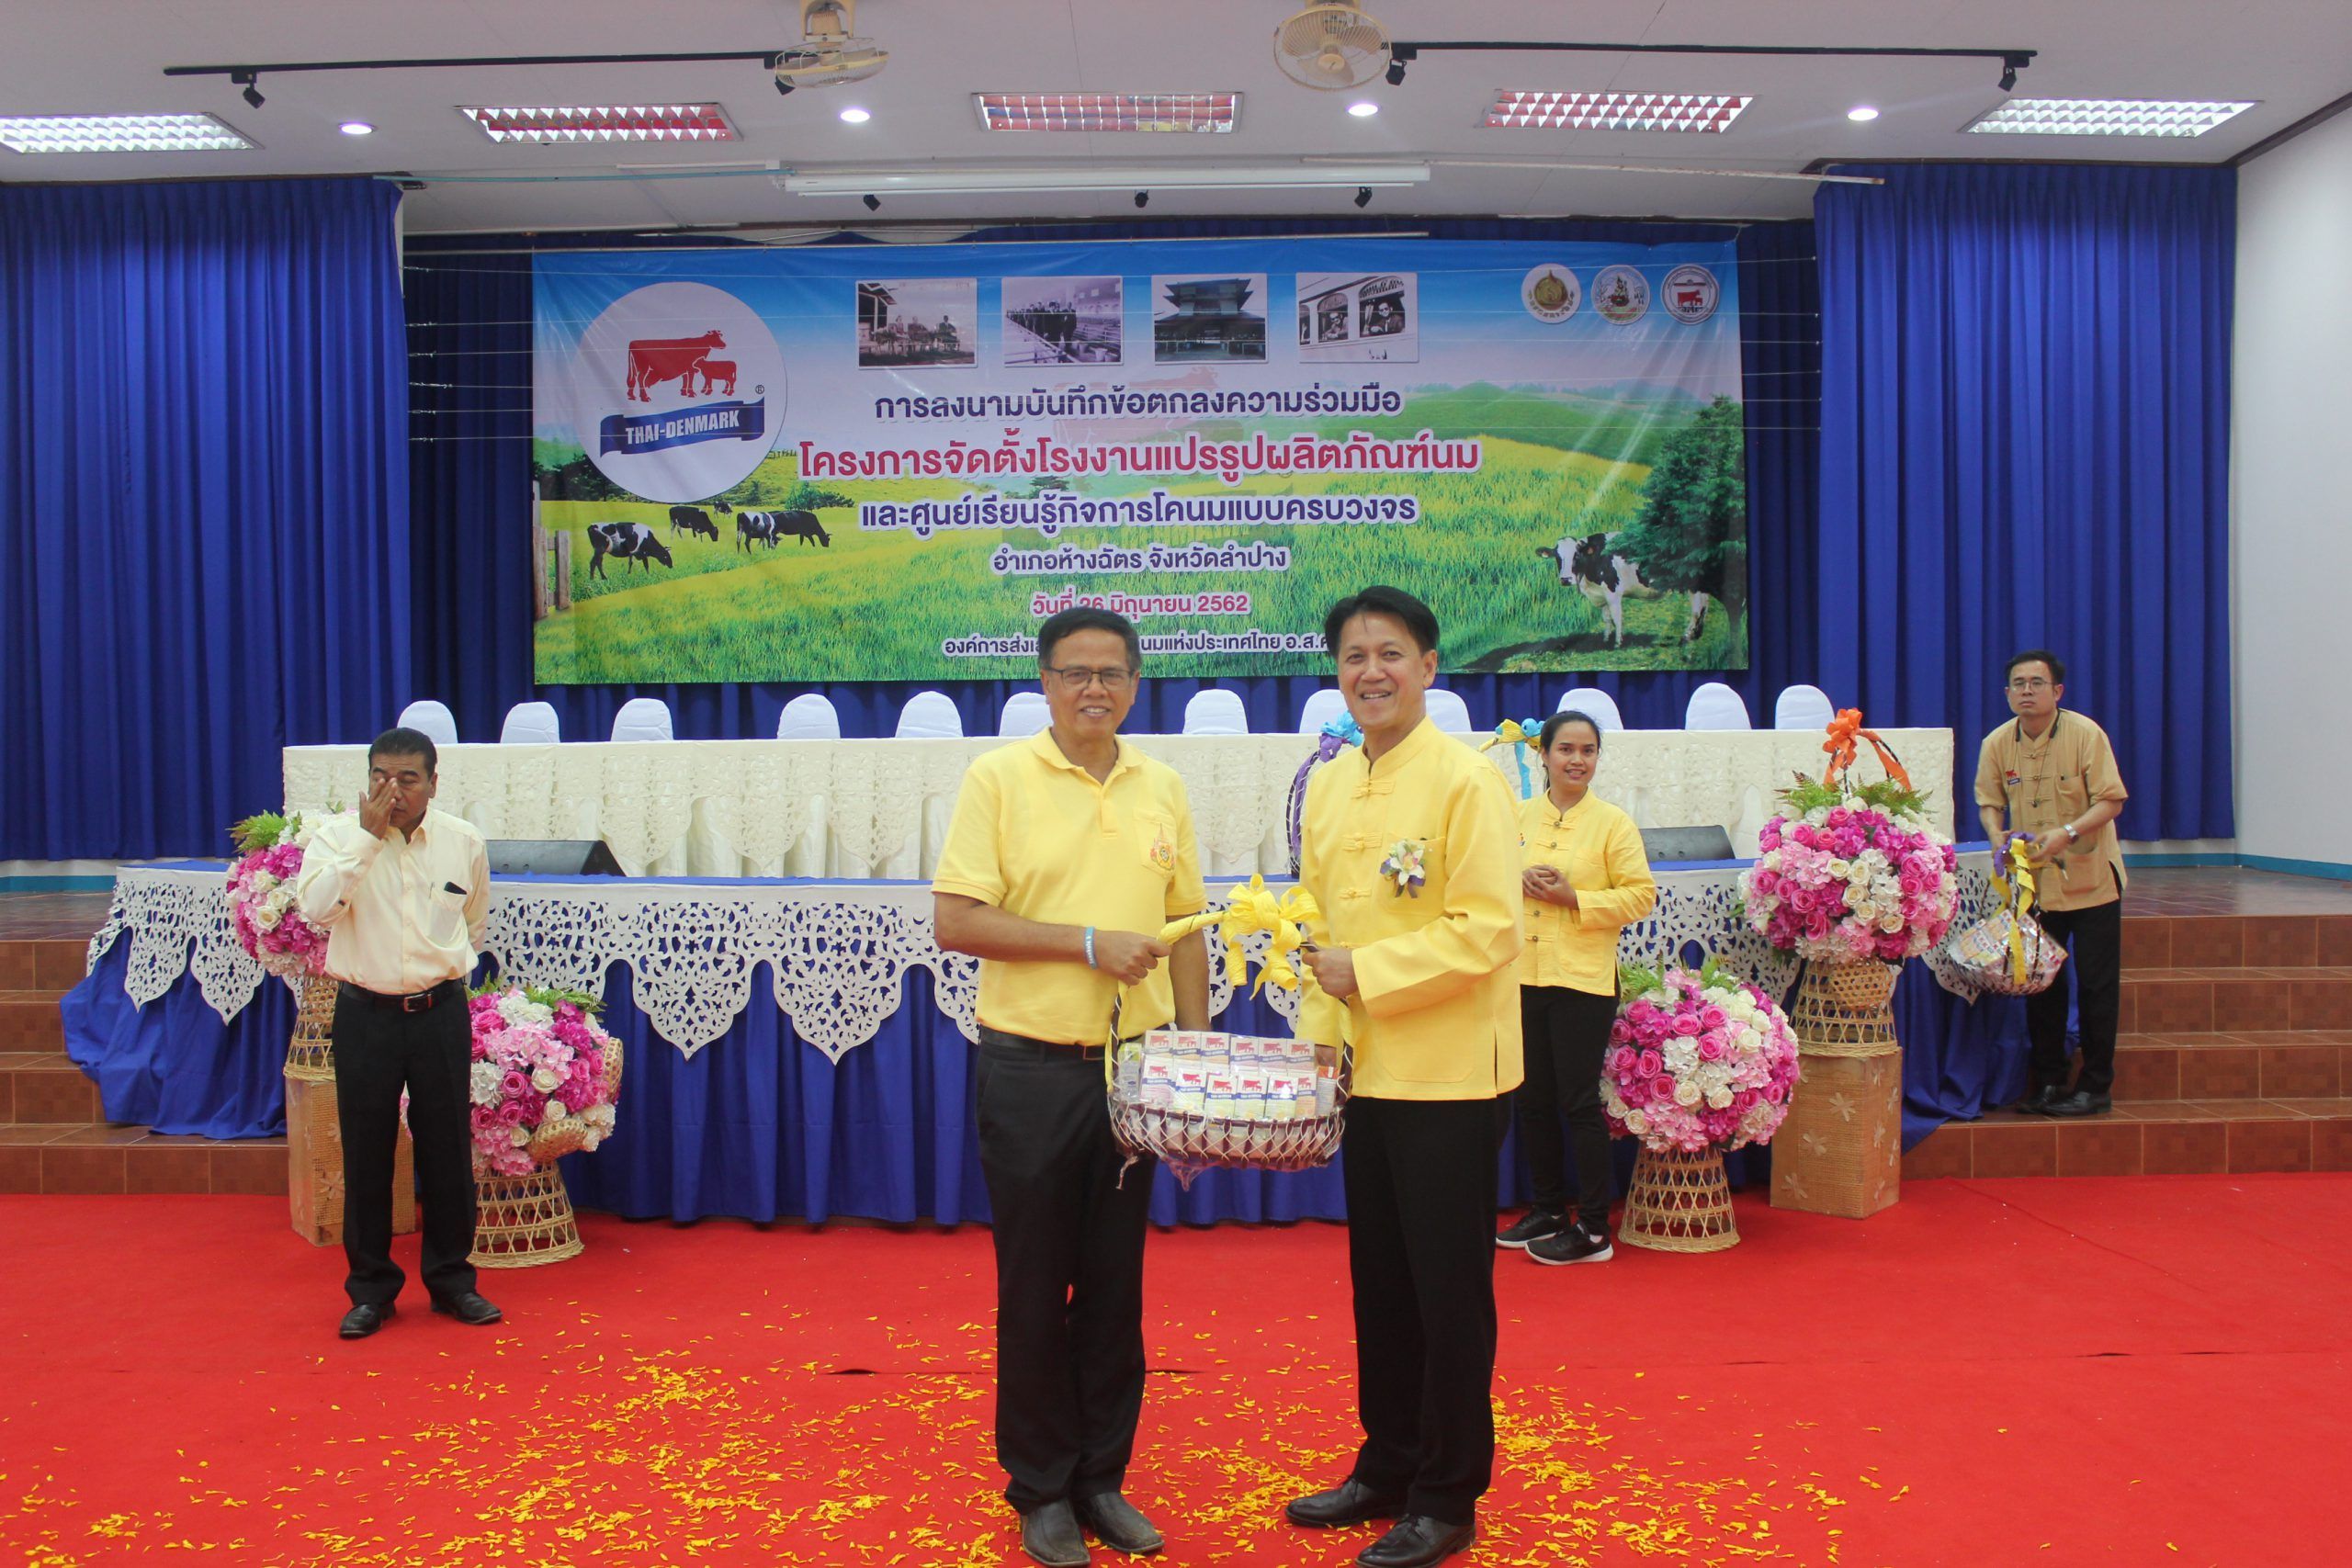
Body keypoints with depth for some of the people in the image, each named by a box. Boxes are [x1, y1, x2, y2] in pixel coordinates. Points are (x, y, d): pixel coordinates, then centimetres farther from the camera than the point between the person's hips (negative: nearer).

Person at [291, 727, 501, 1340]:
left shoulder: (464, 841, 2)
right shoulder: (338, 835, -4)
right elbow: (315, 908, -22)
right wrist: (367, 836, -21)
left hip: (441, 1012, 1)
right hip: (365, 1013, -1)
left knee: (449, 1149, 8)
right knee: (366, 1153, 6)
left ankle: (452, 1279, 22)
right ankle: (371, 1288, 20)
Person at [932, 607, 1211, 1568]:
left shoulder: (1162, 788, 7)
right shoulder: (998, 778, -6)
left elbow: (1186, 929, 12)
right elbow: (953, 922, -13)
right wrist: (1088, 942, -17)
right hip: (1031, 1067, -3)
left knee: (1115, 1285, 12)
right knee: (1035, 1287, 7)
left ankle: (1103, 1477, 27)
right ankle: (1041, 1488, 23)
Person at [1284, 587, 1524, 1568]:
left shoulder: (1466, 780, -12)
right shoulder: (1328, 786, 9)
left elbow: (1486, 933, -18)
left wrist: (1364, 971, -19)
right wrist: (1318, 1035, 6)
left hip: (1448, 1077, -6)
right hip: (1365, 1074, 7)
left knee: (1449, 1291, 5)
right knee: (1379, 1283, 17)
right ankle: (1386, 1469, 33)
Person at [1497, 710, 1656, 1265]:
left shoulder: (1613, 822, -3)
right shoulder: (1517, 817, 8)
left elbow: (1641, 895, -7)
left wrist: (1572, 897, -16)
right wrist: (1518, 881, -7)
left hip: (1583, 980, -5)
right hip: (1522, 977, 5)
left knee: (1579, 1102, 0)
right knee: (1531, 1099, 12)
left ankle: (1594, 1229, 10)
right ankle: (1548, 1209, 28)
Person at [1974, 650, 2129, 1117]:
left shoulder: (2085, 735, -13)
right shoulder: (1996, 744, -3)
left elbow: (2110, 801, -14)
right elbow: (1988, 802, 7)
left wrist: (2067, 833, -29)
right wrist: (1998, 835, -13)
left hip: (2089, 878, -3)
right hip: (2033, 881, 4)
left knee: (2096, 985, 0)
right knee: (2041, 983, 10)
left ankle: (2095, 1086, 10)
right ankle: (2047, 1083, 20)